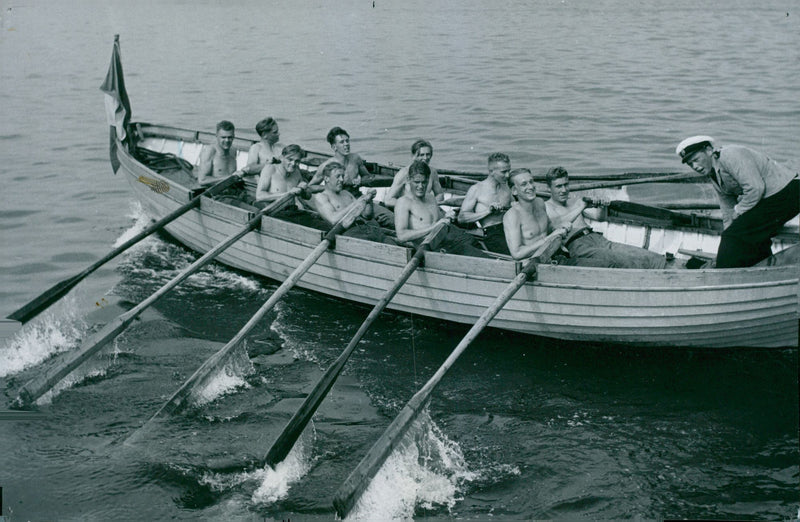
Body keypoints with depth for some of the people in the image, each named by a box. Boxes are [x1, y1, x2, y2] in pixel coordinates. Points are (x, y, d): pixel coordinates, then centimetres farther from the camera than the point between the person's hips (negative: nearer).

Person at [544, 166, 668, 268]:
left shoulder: (575, 202, 29)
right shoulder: (545, 207, 11)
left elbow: (598, 216, 17)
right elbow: (556, 224, -8)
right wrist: (580, 208, -10)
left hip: (597, 237, 7)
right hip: (576, 244, -7)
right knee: (616, 259, -33)